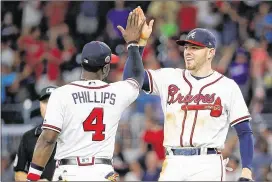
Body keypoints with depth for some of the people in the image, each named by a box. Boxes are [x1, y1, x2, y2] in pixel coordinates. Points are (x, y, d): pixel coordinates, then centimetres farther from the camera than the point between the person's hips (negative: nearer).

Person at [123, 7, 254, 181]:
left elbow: (245, 132, 1)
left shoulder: (228, 87, 2)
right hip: (173, 165, 3)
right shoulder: (169, 77, 11)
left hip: (208, 166, -3)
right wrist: (140, 41, -7)